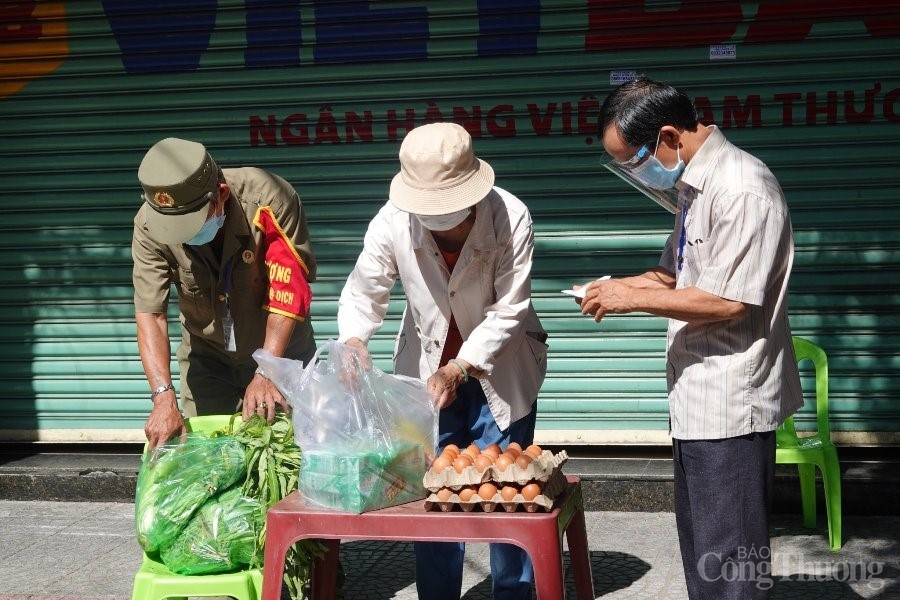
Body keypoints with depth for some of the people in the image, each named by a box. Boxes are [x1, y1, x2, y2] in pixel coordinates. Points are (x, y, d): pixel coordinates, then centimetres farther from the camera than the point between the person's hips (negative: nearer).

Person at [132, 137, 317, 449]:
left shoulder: (269, 199, -29)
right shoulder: (149, 226, -22)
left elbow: (288, 291, -27)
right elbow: (150, 313, -23)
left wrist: (266, 373, -30)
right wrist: (164, 398, -33)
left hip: (280, 350, -1)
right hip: (206, 354, 1)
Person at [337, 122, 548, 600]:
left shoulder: (511, 217, -25)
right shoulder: (392, 221, -20)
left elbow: (508, 310, -21)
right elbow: (363, 293, -11)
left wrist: (460, 369, -29)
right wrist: (354, 341, -31)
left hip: (500, 370, -2)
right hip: (427, 368, 2)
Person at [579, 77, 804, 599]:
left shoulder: (742, 188, -20)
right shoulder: (692, 187, 10)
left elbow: (728, 300, -24)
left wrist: (633, 298, -15)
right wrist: (619, 287, 3)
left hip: (730, 405, -10)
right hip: (697, 398, 10)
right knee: (699, 548, 19)